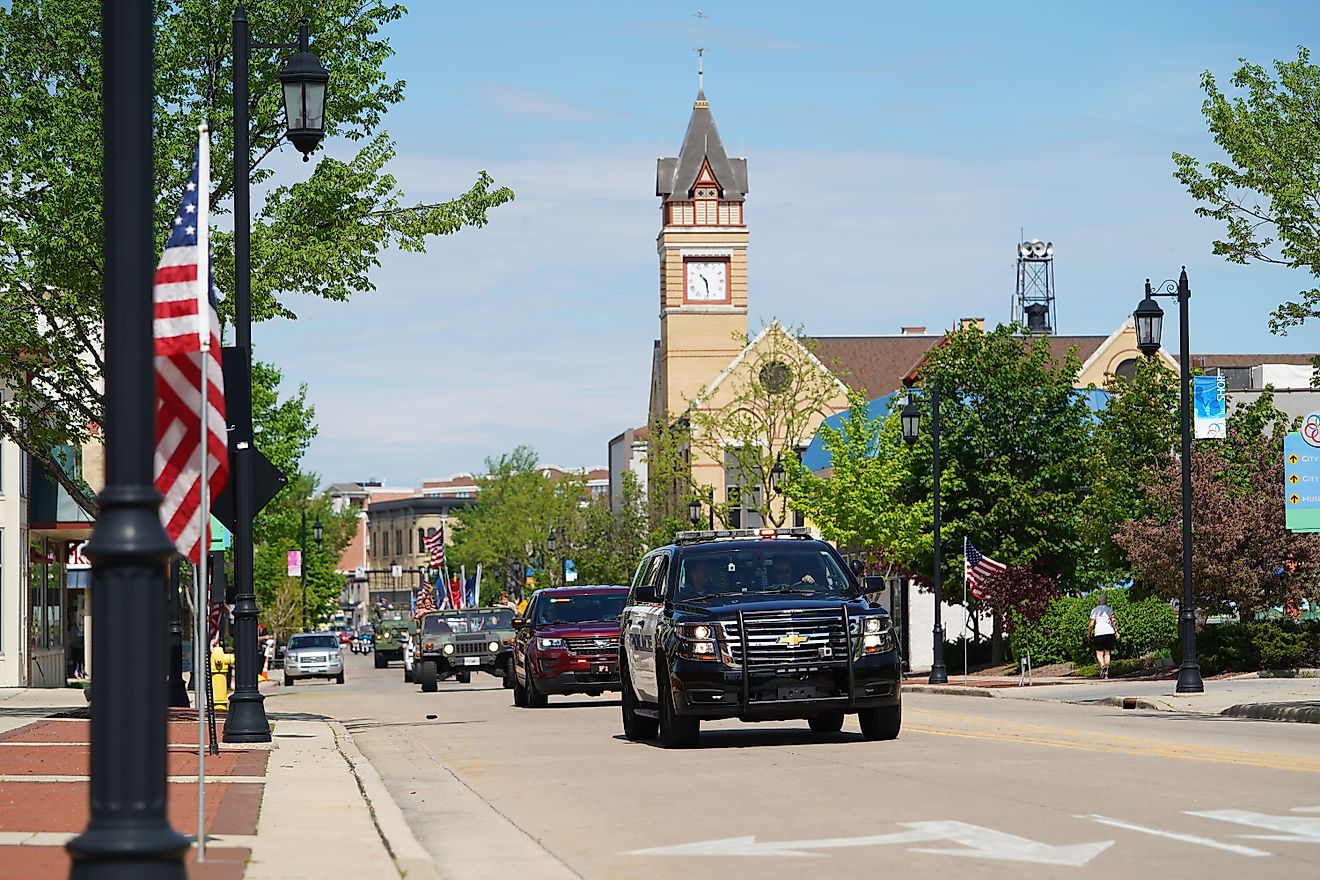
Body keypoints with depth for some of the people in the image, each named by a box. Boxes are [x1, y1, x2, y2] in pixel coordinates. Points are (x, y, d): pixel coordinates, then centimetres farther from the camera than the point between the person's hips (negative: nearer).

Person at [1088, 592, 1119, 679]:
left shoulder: (1094, 610, 4)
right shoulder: (1109, 609, 7)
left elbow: (1091, 624, 0)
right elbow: (1113, 621, -4)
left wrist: (1089, 633, 13)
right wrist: (1116, 632, -1)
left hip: (1099, 633, -2)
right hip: (1109, 632, 2)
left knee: (1099, 653, 5)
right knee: (1107, 653, 11)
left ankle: (1102, 665, -25)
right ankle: (1106, 672, 3)